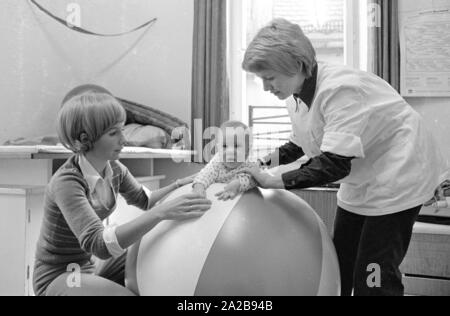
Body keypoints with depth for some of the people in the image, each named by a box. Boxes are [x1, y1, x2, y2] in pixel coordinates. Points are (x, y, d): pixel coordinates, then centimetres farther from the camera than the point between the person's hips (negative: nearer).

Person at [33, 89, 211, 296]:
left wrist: (179, 186, -9)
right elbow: (98, 244, -41)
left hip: (91, 262, 7)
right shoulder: (66, 182, -29)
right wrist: (162, 213, -48)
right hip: (58, 277, -7)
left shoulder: (114, 169, -7)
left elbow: (144, 200, 10)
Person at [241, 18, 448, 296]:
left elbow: (335, 165, -33)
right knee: (340, 269, 12)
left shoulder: (341, 89, -29)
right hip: (359, 184, 9)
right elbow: (301, 145, 13)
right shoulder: (298, 95, -2)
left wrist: (271, 181, -33)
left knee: (373, 280, -7)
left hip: (397, 177, -9)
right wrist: (261, 165, -3)